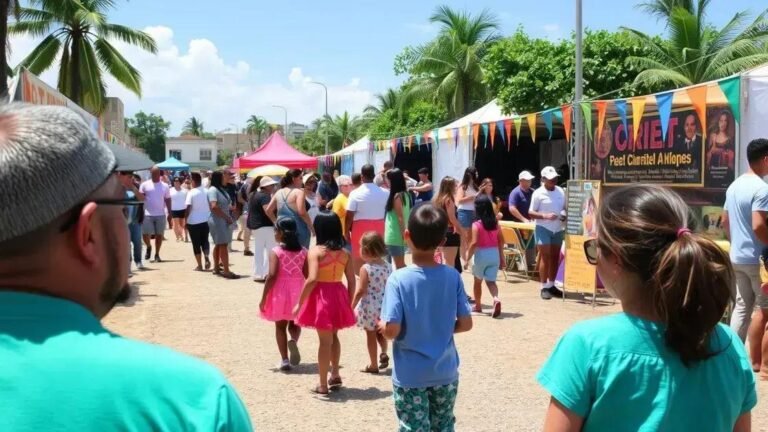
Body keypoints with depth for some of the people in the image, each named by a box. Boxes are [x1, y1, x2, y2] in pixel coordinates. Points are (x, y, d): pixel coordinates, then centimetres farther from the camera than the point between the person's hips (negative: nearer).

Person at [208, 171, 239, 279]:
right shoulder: (213, 190, -15)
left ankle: (217, 268, 22)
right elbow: (214, 206, -26)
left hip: (223, 221, 10)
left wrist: (229, 217, 7)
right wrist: (227, 217, -20)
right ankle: (226, 271, -14)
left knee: (219, 245, 14)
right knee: (223, 245, -12)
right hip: (218, 221, -10)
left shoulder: (221, 189, 14)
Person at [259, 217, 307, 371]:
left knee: (280, 326, 14)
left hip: (280, 292, -3)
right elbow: (308, 275, 0)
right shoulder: (303, 251, 0)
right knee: (294, 324, 20)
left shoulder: (276, 251, -11)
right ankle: (293, 341, -13)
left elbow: (272, 276, -18)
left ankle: (285, 360, 10)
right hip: (297, 292, 3)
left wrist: (264, 298, -12)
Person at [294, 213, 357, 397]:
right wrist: (348, 302, 14)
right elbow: (351, 281, 3)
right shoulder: (344, 253, 3)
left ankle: (323, 385, 10)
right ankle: (335, 375, 33)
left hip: (321, 297, -5)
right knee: (333, 336, 24)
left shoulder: (315, 251, -13)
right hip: (338, 295, 5)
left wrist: (299, 303, -15)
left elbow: (312, 279, -22)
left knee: (325, 341, 2)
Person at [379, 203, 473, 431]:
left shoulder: (399, 279, -18)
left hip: (410, 376, -3)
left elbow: (392, 331, -21)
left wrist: (381, 326, 1)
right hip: (445, 372, 3)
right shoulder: (452, 276, -8)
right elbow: (465, 324, -4)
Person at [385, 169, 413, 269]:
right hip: (398, 235, 9)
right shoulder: (405, 194, 10)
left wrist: (402, 235, -17)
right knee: (401, 264, 14)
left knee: (399, 265, -3)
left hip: (395, 236, -9)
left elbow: (400, 217, -17)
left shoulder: (397, 196, -14)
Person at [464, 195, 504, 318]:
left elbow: (474, 243, -19)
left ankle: (478, 306, 30)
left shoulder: (476, 225, -14)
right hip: (494, 254, 4)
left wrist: (468, 259, -11)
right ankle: (496, 299, -22)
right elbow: (501, 241, 6)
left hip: (482, 254, -4)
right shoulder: (495, 222, 2)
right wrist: (501, 258, 14)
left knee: (478, 280, 17)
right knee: (491, 280, 7)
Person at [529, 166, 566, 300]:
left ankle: (551, 285, 20)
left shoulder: (561, 191, 7)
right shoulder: (538, 193, -8)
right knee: (545, 257, -6)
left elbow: (565, 207, 16)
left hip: (558, 229, 5)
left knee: (555, 257, 10)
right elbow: (531, 213, -8)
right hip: (543, 228, -5)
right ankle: (544, 287, -1)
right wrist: (545, 216, -23)